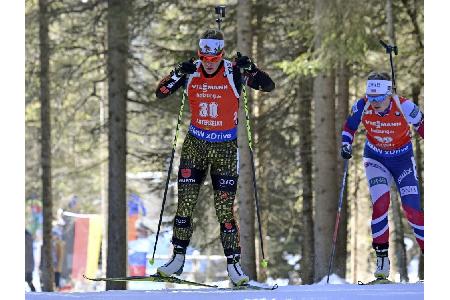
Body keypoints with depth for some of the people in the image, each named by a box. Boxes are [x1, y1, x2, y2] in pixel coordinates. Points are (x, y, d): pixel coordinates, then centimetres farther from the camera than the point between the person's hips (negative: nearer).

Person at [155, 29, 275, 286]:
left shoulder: (233, 72, -10)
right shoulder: (191, 72, -2)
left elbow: (269, 86, -13)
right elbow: (160, 93, -1)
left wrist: (251, 69, -30)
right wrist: (178, 74, -17)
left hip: (225, 148, -3)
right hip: (196, 143, 3)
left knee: (225, 208, -6)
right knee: (185, 203, 0)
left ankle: (234, 263, -1)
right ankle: (178, 258, 8)